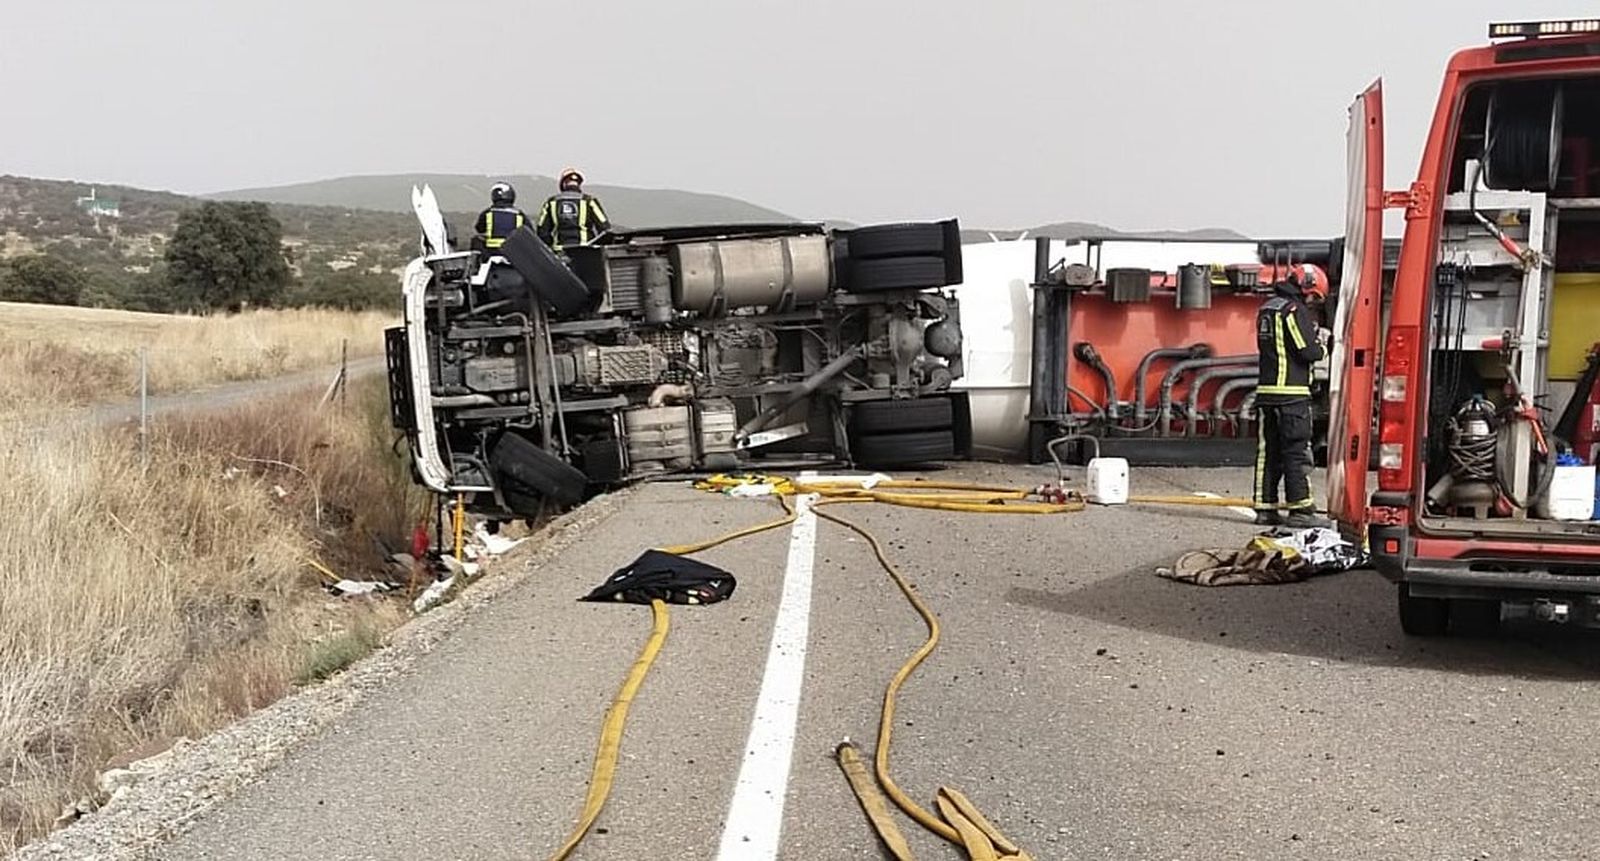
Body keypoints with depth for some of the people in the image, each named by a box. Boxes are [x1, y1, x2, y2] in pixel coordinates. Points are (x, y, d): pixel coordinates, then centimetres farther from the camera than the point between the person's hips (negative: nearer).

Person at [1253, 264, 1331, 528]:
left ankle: (1265, 508, 12)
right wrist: (1322, 343, 6)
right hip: (1292, 394, -8)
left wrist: (1312, 335, 15)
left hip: (1266, 390, 8)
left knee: (1267, 452, 9)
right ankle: (1300, 510, -4)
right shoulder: (1295, 310, -12)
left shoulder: (1266, 308, 15)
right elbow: (1309, 352, -15)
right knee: (1297, 453, -4)